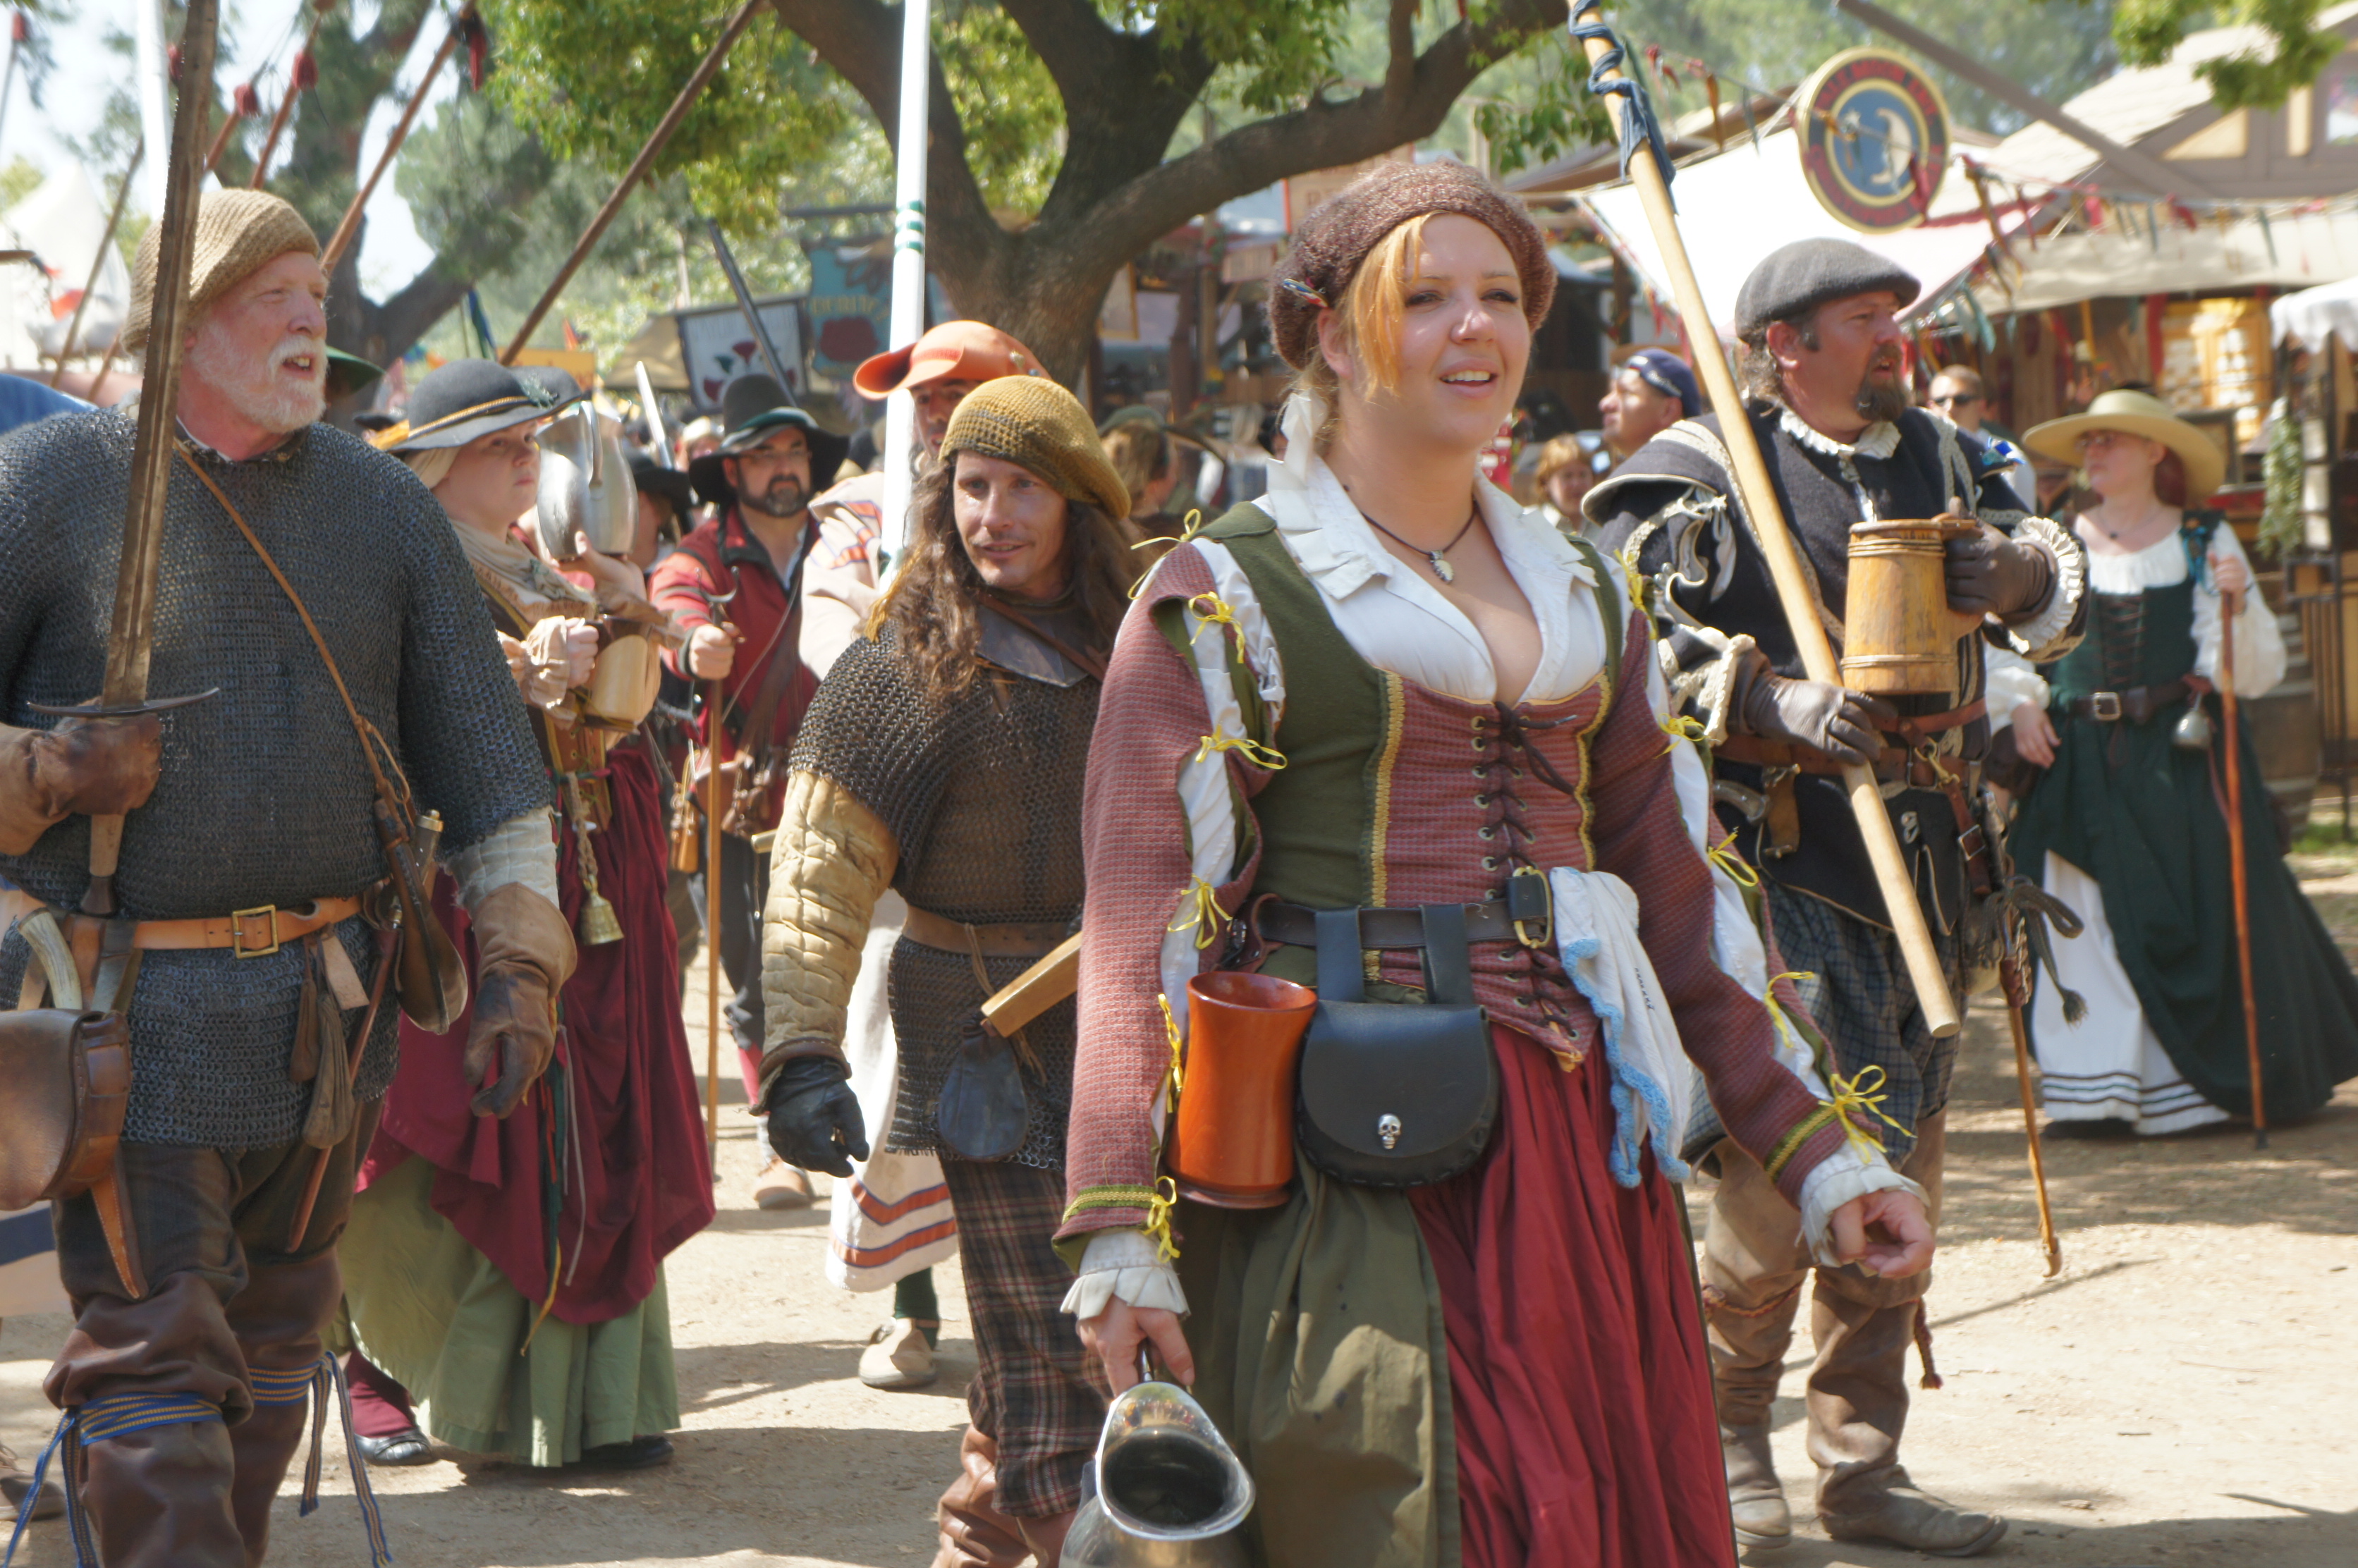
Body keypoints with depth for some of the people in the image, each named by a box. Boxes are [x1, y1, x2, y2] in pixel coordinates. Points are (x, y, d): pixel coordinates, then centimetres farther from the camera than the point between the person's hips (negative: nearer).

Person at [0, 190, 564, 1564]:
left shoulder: (381, 503, 8)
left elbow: (481, 748, 9)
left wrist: (520, 964, 2)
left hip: (328, 1016, 4)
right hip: (135, 1014, -4)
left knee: (273, 1347, 15)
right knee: (155, 1355, -9)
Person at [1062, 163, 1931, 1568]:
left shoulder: (1583, 596, 17)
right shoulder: (1224, 597, -1)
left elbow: (1678, 897, 19)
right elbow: (1143, 918, -7)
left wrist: (1815, 1151, 12)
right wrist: (1120, 1229, -15)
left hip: (1579, 1156, 5)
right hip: (1344, 1160, -5)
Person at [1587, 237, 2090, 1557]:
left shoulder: (1946, 462, 15)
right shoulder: (1696, 481, -3)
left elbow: (2064, 591, 12)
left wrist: (2022, 573, -12)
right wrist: (1775, 704, -25)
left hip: (1925, 865, 7)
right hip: (1778, 853, -6)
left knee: (1901, 1165, 9)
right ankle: (1726, 1429, 6)